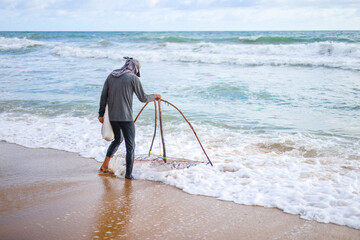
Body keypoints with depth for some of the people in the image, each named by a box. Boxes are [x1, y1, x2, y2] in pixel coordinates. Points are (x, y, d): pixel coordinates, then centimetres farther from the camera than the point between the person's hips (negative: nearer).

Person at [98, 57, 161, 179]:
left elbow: (103, 96, 8)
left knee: (118, 139, 27)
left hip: (112, 116, 6)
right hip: (125, 117, -6)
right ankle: (128, 174, 3)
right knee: (130, 146, 3)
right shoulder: (133, 78, -7)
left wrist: (101, 113, 15)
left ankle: (105, 165, 27)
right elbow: (143, 98, -5)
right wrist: (154, 96, 14)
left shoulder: (111, 76, 9)